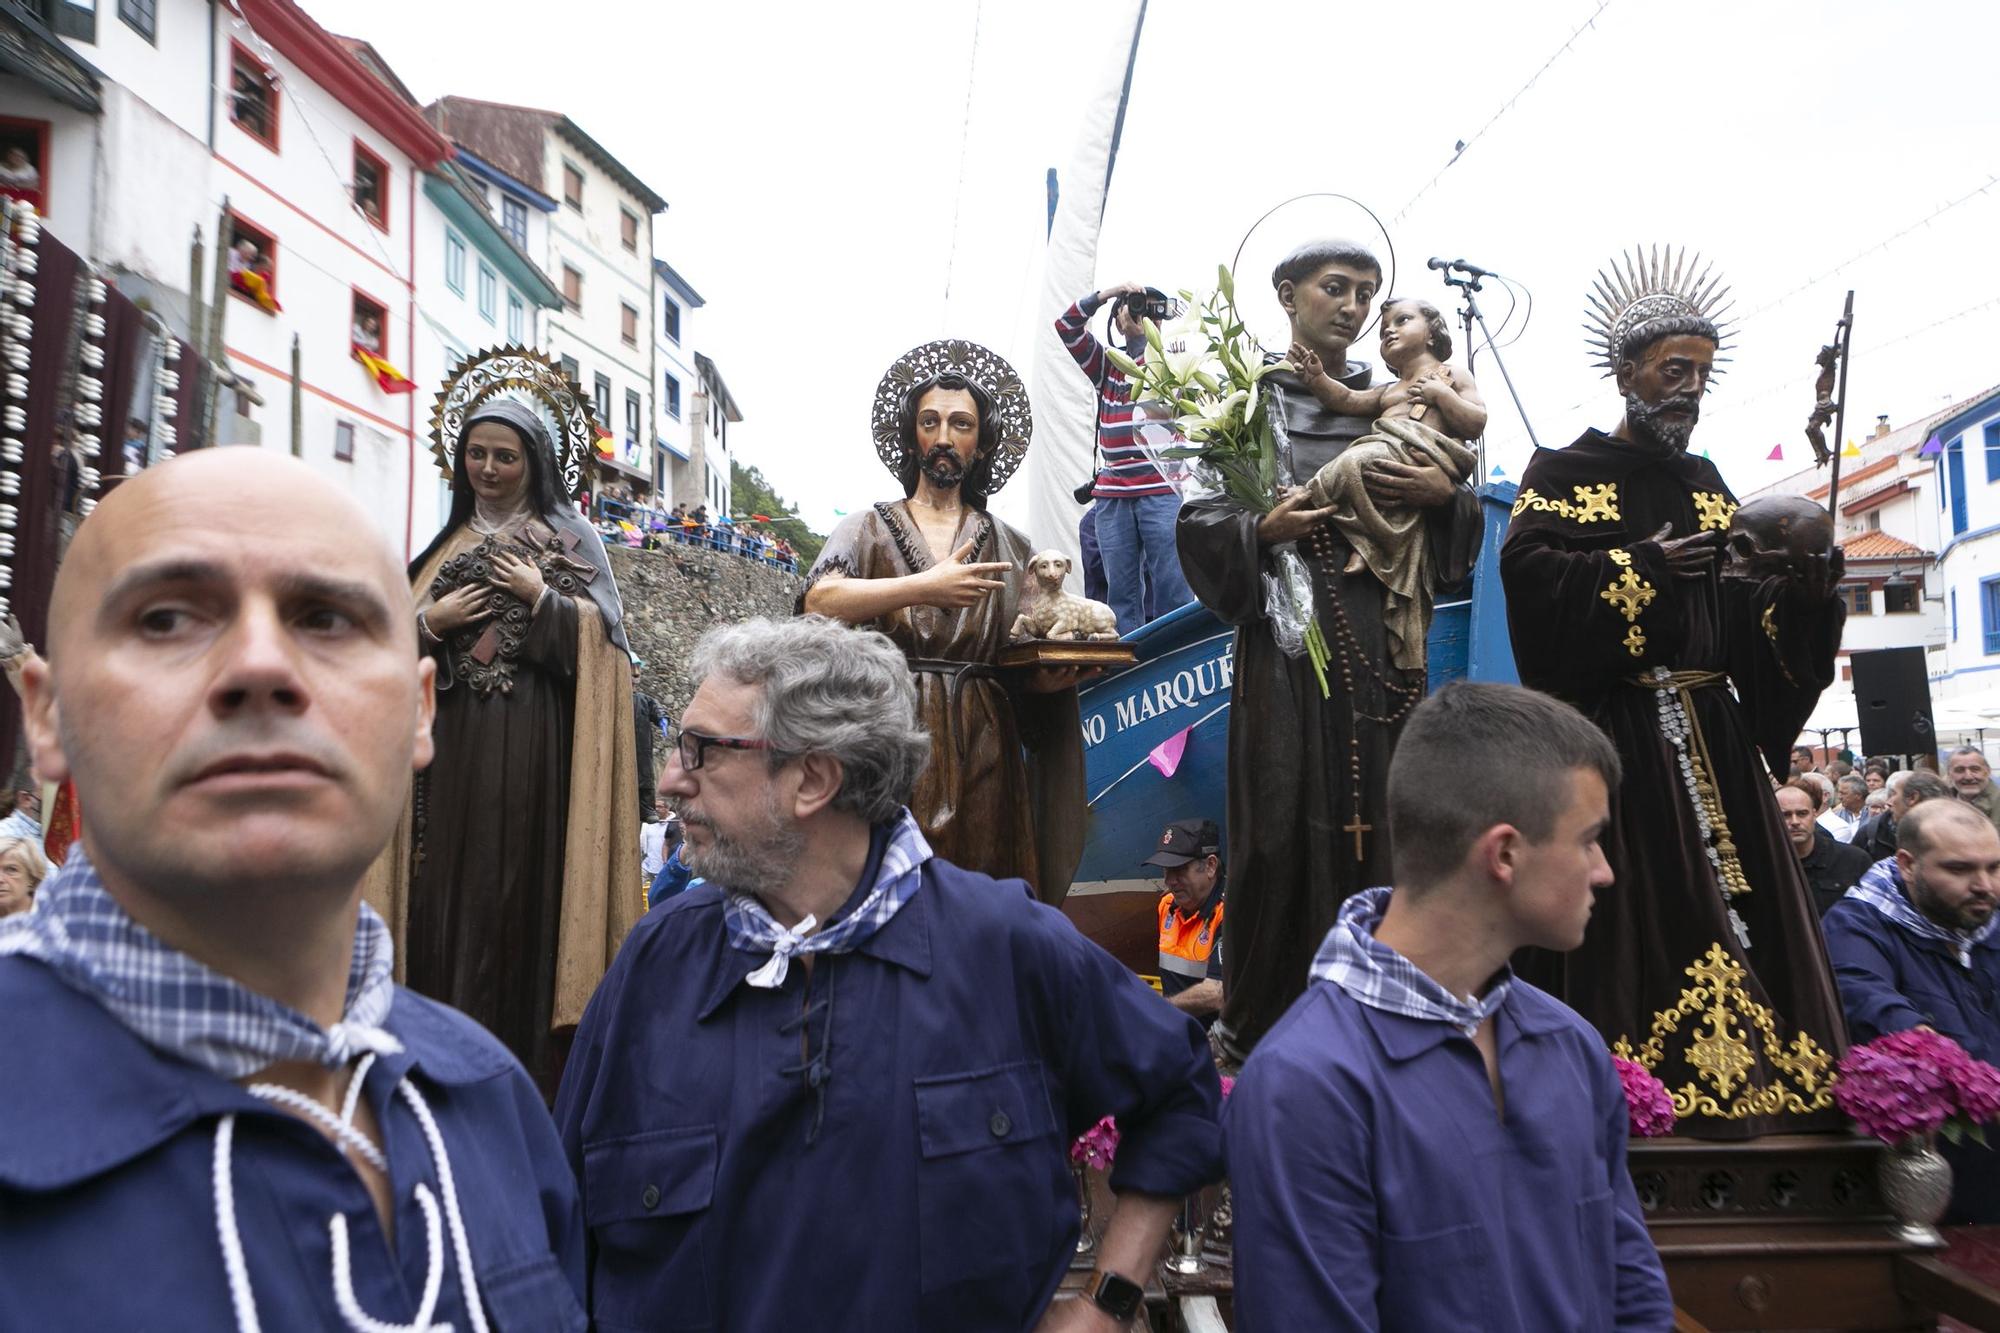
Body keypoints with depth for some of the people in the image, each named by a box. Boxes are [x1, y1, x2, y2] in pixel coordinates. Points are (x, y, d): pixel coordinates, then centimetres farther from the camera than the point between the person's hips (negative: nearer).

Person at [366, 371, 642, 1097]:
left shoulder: (570, 537, 6)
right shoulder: (449, 544, 19)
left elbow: (601, 631, -2)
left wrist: (541, 598, -12)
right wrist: (430, 622, -3)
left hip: (534, 740, -4)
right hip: (452, 738, 4)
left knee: (522, 887, -5)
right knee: (448, 886, 2)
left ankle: (525, 1056, 2)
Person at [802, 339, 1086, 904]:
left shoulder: (1009, 548, 15)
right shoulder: (872, 527, 9)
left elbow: (1027, 673, 14)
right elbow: (820, 600, -12)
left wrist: (1060, 672, -8)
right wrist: (926, 586, -19)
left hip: (980, 750, 2)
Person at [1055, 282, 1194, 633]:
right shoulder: (1106, 363, 19)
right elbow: (1066, 328, 12)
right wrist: (1107, 294, 2)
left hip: (1162, 489, -3)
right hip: (1112, 494, 4)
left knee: (1171, 584, -8)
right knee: (1120, 588, 3)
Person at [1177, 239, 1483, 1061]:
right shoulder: (1250, 401, 6)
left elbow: (1455, 532, 15)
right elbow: (1200, 522, -1)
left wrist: (1446, 494, -6)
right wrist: (1263, 531, -19)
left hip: (1381, 641, 3)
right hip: (1285, 637, -3)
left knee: (1377, 821, 2)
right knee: (1283, 827, -3)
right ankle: (1258, 1029, 11)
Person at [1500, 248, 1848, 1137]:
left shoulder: (1706, 484, 18)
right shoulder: (1567, 472, 0)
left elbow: (1742, 608, 14)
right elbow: (1529, 567, -15)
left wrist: (1806, 585, -5)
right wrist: (1643, 564, -15)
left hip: (1707, 728, 6)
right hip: (1612, 728, -6)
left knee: (1735, 891, 4)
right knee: (1629, 902, -7)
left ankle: (1749, 1070, 13)